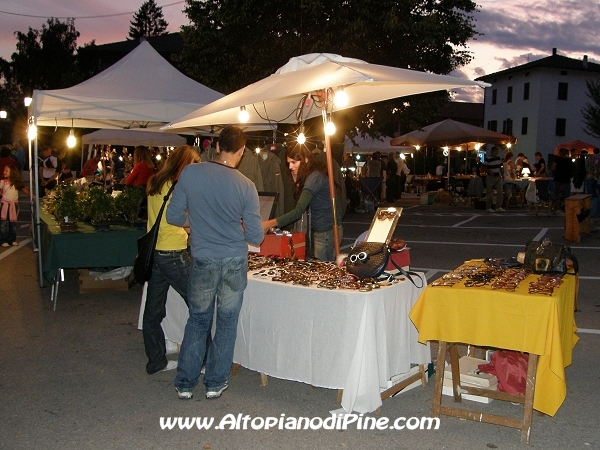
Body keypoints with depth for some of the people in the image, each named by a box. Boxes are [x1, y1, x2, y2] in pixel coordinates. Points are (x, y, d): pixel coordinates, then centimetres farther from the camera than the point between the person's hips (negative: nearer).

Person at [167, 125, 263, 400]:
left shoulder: (190, 173, -10)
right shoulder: (246, 186, -11)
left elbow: (173, 216, -3)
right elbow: (256, 237, -7)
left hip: (203, 261, 1)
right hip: (234, 262, -1)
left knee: (198, 320, 16)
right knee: (227, 322, 14)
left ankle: (185, 383, 22)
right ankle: (215, 383, 24)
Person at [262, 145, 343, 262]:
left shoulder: (315, 178, -20)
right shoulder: (311, 175, 10)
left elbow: (298, 211, -27)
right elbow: (303, 202, 12)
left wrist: (270, 224, -31)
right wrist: (298, 183, 0)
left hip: (326, 232, -9)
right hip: (319, 230, 9)